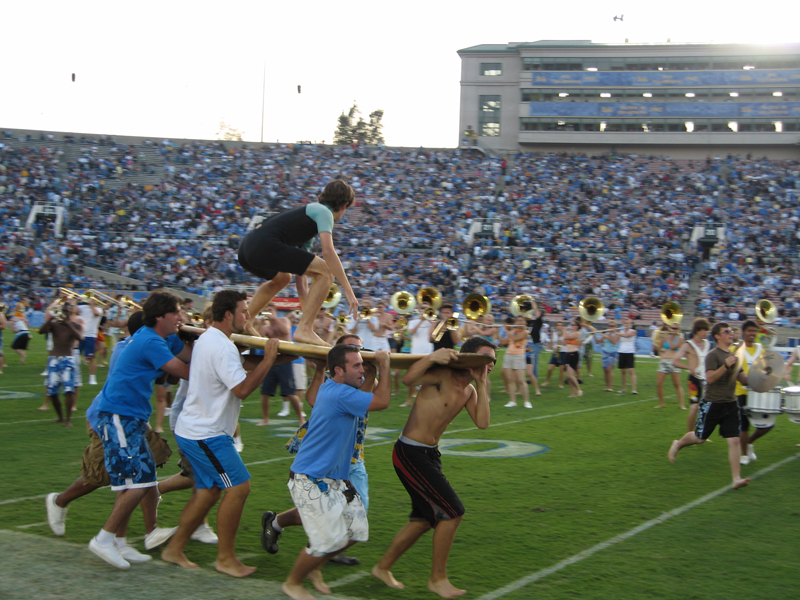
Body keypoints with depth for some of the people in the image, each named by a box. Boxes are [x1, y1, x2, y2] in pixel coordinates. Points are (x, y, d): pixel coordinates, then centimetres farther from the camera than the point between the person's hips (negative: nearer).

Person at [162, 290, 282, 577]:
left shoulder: (208, 339, 14)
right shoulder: (221, 347, -20)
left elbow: (247, 364, 17)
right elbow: (243, 388, -25)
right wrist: (268, 359, -18)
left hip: (195, 429, 11)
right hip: (206, 434, -11)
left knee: (208, 491, 16)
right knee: (238, 487, -7)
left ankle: (175, 548, 22)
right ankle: (225, 558, 0)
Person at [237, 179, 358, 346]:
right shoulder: (323, 212, 6)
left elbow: (301, 268, 33)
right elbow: (328, 251, -11)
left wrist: (306, 305, 32)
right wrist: (349, 291, -12)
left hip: (246, 250, 10)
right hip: (265, 246, -10)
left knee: (282, 278, 39)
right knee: (326, 273, -7)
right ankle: (305, 329, -13)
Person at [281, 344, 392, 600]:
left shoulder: (332, 387, 7)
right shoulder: (340, 394, -24)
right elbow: (382, 401, -21)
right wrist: (384, 364, -10)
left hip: (334, 479, 10)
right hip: (310, 481, -10)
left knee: (357, 530, 7)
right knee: (329, 539, -9)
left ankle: (313, 566, 28)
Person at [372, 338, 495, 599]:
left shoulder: (469, 391, 9)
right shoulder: (442, 375, -17)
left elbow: (482, 423, -5)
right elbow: (408, 380, -34)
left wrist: (482, 385, -8)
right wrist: (433, 358, -45)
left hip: (430, 454, 10)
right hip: (409, 454, -10)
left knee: (426, 518, 19)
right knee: (453, 510, -11)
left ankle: (383, 567, 35)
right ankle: (437, 578, 5)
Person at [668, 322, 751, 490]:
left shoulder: (733, 356, 12)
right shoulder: (713, 355, -11)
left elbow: (744, 379, 17)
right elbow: (710, 378, -23)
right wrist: (726, 366, -32)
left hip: (730, 404, 6)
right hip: (713, 404, -5)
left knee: (734, 440, -6)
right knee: (700, 437, 9)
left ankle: (737, 478, -7)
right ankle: (677, 444, 40)